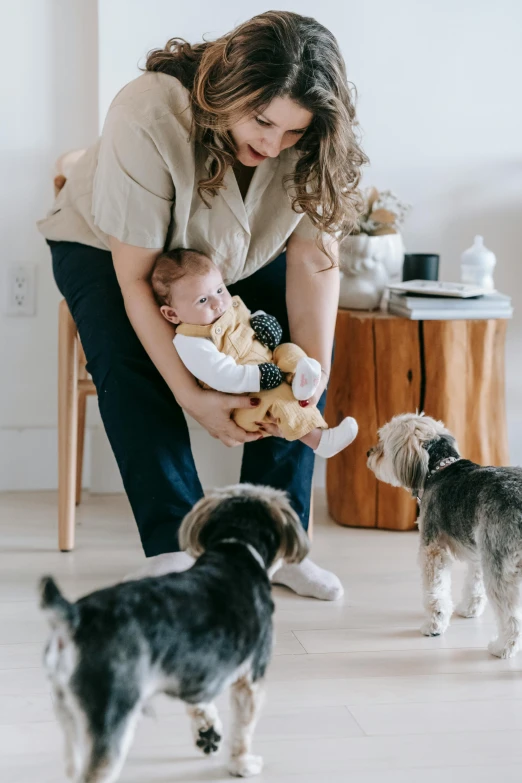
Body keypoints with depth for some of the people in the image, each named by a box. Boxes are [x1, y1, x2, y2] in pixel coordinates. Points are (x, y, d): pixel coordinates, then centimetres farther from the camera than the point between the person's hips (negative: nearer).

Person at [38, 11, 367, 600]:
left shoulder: (309, 143, -27)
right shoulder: (146, 117, -39)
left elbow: (314, 255, -24)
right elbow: (134, 276, -35)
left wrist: (312, 373, -38)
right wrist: (190, 395, -40)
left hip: (237, 257, 4)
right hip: (106, 244, -3)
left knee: (304, 344, -19)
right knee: (130, 363, -30)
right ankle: (173, 547, -20)